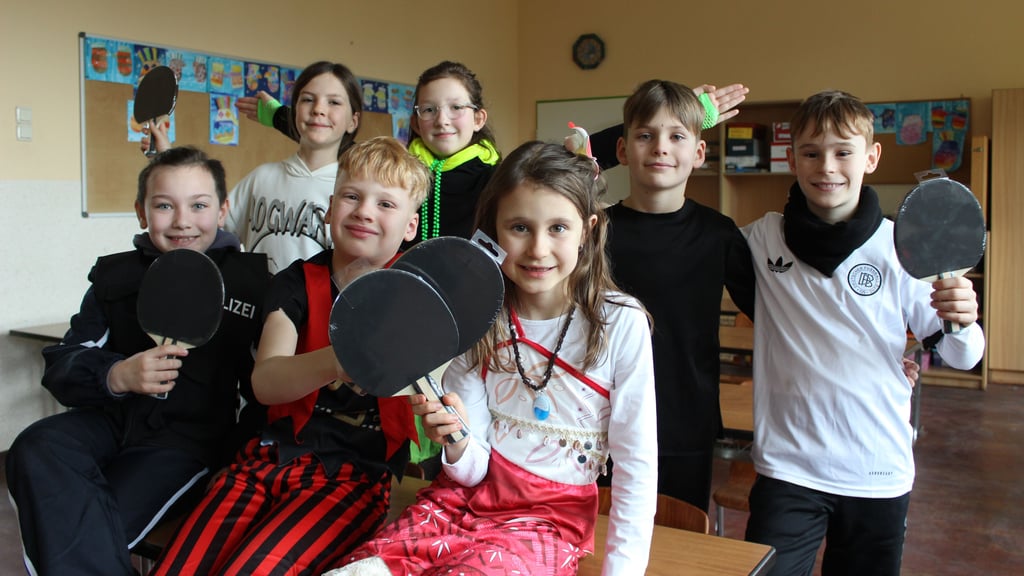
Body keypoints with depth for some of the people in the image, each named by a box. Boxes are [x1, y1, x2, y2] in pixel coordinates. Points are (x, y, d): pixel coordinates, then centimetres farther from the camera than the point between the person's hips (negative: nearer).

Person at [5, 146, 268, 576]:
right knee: (37, 450, -27)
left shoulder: (251, 280, 1)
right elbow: (61, 367, 3)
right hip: (113, 416, 4)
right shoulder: (115, 277, 10)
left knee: (89, 534, -27)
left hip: (192, 432, -4)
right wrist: (116, 375, -17)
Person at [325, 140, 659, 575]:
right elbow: (471, 472, -3)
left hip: (550, 518, -2)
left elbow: (637, 464, -7)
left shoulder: (620, 323, -11)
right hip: (469, 496, 3)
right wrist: (456, 441, -24)